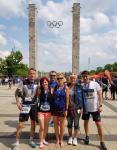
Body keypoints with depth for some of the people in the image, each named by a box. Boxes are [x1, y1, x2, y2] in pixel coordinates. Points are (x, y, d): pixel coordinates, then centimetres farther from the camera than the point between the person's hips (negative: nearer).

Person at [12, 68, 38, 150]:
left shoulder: (37, 83, 1)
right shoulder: (23, 82, -10)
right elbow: (17, 93, -4)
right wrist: (18, 102, -13)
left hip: (34, 105, 4)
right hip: (25, 105, -4)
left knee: (33, 123, 12)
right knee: (21, 124, -4)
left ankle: (31, 140, 31)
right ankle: (17, 143, 10)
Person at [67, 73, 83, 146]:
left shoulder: (79, 87, -6)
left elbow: (82, 97, -3)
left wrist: (81, 107, -6)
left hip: (77, 108, -2)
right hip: (68, 108, 2)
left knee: (76, 124, 8)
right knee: (69, 123, 13)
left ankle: (75, 138, 24)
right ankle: (70, 137, 30)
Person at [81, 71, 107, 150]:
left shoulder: (95, 84, -9)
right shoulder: (82, 86, -1)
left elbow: (100, 95, -6)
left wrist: (100, 105, -11)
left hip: (95, 107, -2)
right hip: (86, 107, 3)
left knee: (99, 124, 0)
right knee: (86, 122, 15)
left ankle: (102, 142, 13)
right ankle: (87, 136, 37)